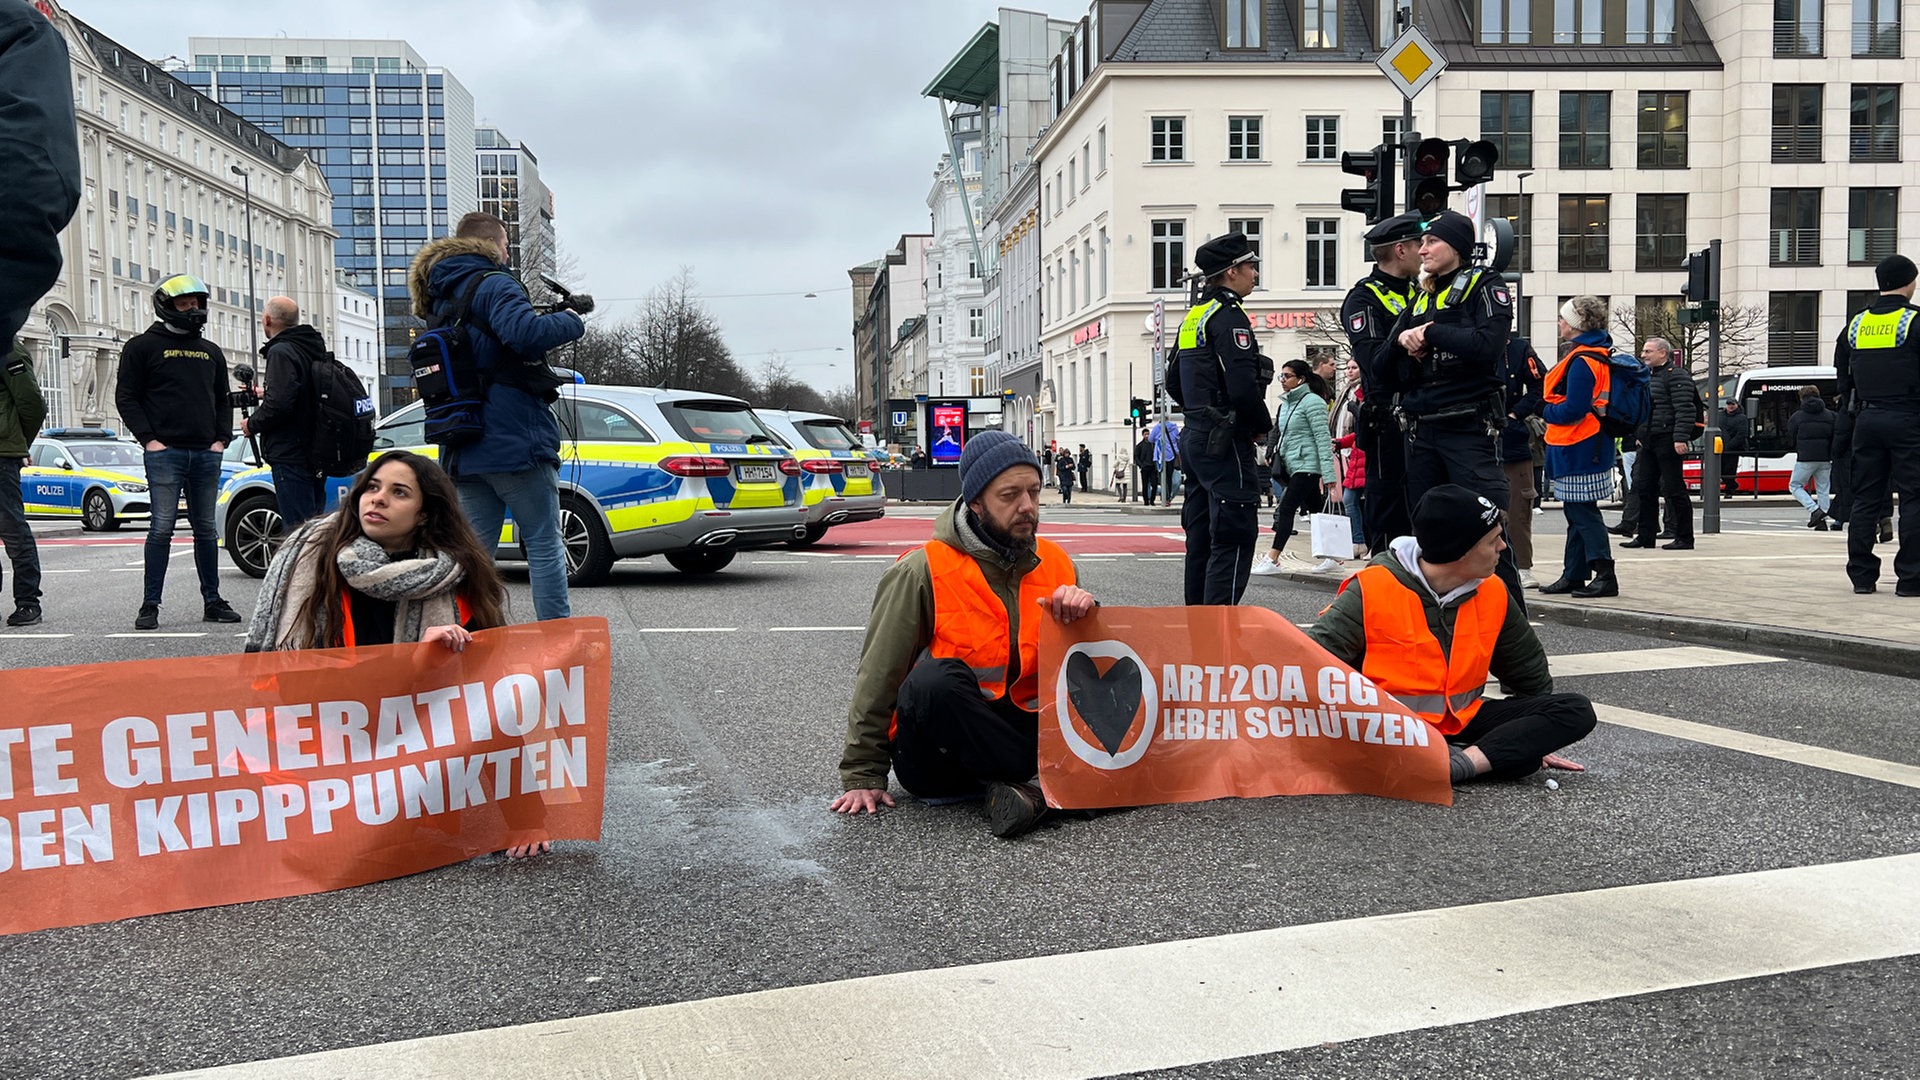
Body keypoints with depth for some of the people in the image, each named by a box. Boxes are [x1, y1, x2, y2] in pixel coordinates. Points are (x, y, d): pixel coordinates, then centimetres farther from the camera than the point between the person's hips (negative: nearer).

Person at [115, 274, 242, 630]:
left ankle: (212, 601, 14)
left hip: (206, 454, 5)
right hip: (165, 452, -5)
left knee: (206, 530, 8)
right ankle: (150, 605, -2)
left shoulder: (211, 352, 18)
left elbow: (223, 400, 22)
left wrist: (221, 439, 7)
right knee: (162, 529, -7)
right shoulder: (143, 347, 3)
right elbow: (126, 397, 0)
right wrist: (148, 439, -10)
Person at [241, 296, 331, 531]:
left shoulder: (281, 352, -13)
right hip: (316, 454, 9)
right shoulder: (314, 349, 15)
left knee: (296, 530, -9)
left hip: (291, 456, -9)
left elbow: (279, 404, -23)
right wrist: (265, 395, 31)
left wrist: (252, 424, -6)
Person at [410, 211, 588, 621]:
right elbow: (527, 334, -25)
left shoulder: (441, 297, 20)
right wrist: (571, 320, -9)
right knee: (544, 544, -1)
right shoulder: (492, 284, -8)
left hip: (464, 451, 8)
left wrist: (555, 313, 12)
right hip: (516, 442, -8)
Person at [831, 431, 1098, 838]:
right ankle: (1044, 784, -26)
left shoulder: (1057, 564, 5)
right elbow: (877, 677, -6)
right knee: (936, 679, -37)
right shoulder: (923, 571, -9)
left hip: (1020, 729, 4)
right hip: (934, 758, -4)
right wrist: (863, 777, -6)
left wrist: (1085, 614, -14)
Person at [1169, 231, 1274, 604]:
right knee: (1235, 536, -10)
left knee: (1201, 537, 13)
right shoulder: (1229, 315, -13)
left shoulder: (1194, 316, 17)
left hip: (1195, 438, 10)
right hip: (1226, 443, -10)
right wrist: (1264, 426, -6)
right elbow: (1243, 388, -22)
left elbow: (1174, 384, 24)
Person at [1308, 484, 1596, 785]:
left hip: (1458, 725, 6)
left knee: (1576, 711, -11)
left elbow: (1529, 671, 18)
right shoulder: (1372, 590, -14)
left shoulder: (1492, 593, 2)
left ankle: (1457, 764, -28)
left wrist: (1535, 736, 21)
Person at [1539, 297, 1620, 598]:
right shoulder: (1598, 355, 13)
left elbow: (1574, 409, -22)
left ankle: (1605, 575, -6)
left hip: (1578, 448, -10)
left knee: (1583, 512, -6)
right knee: (1577, 512, 15)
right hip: (1586, 448, 10)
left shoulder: (1582, 361, -18)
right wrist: (1548, 407, 12)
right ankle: (1574, 576, 21)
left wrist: (1545, 410, -7)